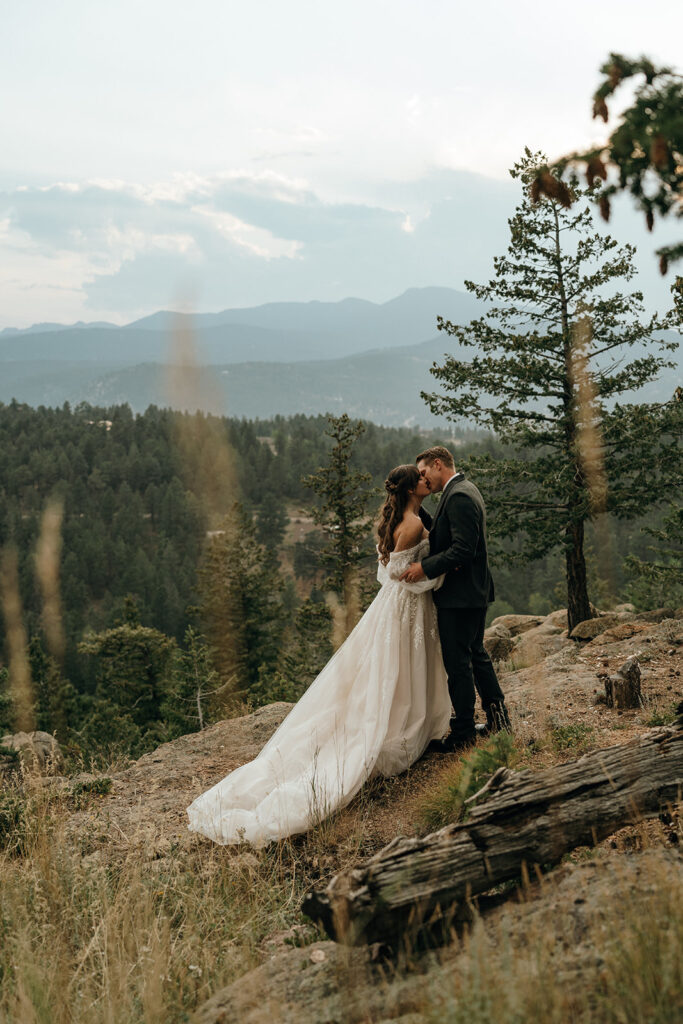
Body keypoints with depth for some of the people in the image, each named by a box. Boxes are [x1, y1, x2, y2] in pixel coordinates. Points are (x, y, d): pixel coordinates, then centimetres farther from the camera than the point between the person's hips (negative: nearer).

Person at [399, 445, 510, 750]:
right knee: (476, 654, 20)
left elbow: (463, 549, -25)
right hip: (475, 591, 11)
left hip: (459, 595, -11)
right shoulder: (464, 490, 14)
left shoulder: (459, 496, -19)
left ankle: (463, 733, 7)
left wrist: (425, 568, -21)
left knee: (458, 663, -2)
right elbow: (441, 533, 16)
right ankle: (498, 716, 30)